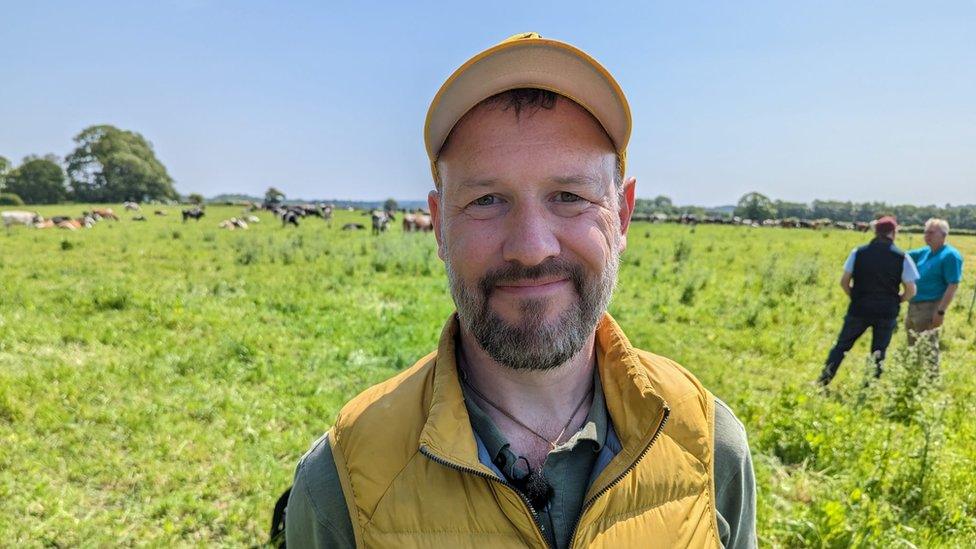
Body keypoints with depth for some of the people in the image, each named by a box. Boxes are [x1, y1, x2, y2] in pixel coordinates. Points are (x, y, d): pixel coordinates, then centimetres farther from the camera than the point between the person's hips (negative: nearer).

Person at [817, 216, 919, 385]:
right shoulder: (902, 257, -5)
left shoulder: (858, 252, -3)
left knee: (841, 346, 12)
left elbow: (844, 282, -1)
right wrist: (896, 301, 13)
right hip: (886, 313, 0)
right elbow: (911, 291, -4)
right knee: (878, 353, 11)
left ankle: (822, 382, 10)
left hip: (859, 310, 1)